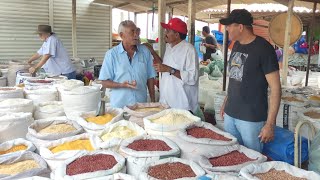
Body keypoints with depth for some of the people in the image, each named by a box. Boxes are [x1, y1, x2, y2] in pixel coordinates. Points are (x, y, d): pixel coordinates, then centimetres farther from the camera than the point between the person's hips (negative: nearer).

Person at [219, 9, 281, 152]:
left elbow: (275, 88, -14)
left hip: (252, 118, -7)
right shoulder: (236, 45, 8)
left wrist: (270, 124, -17)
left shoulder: (263, 48, -14)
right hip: (230, 114, 7)